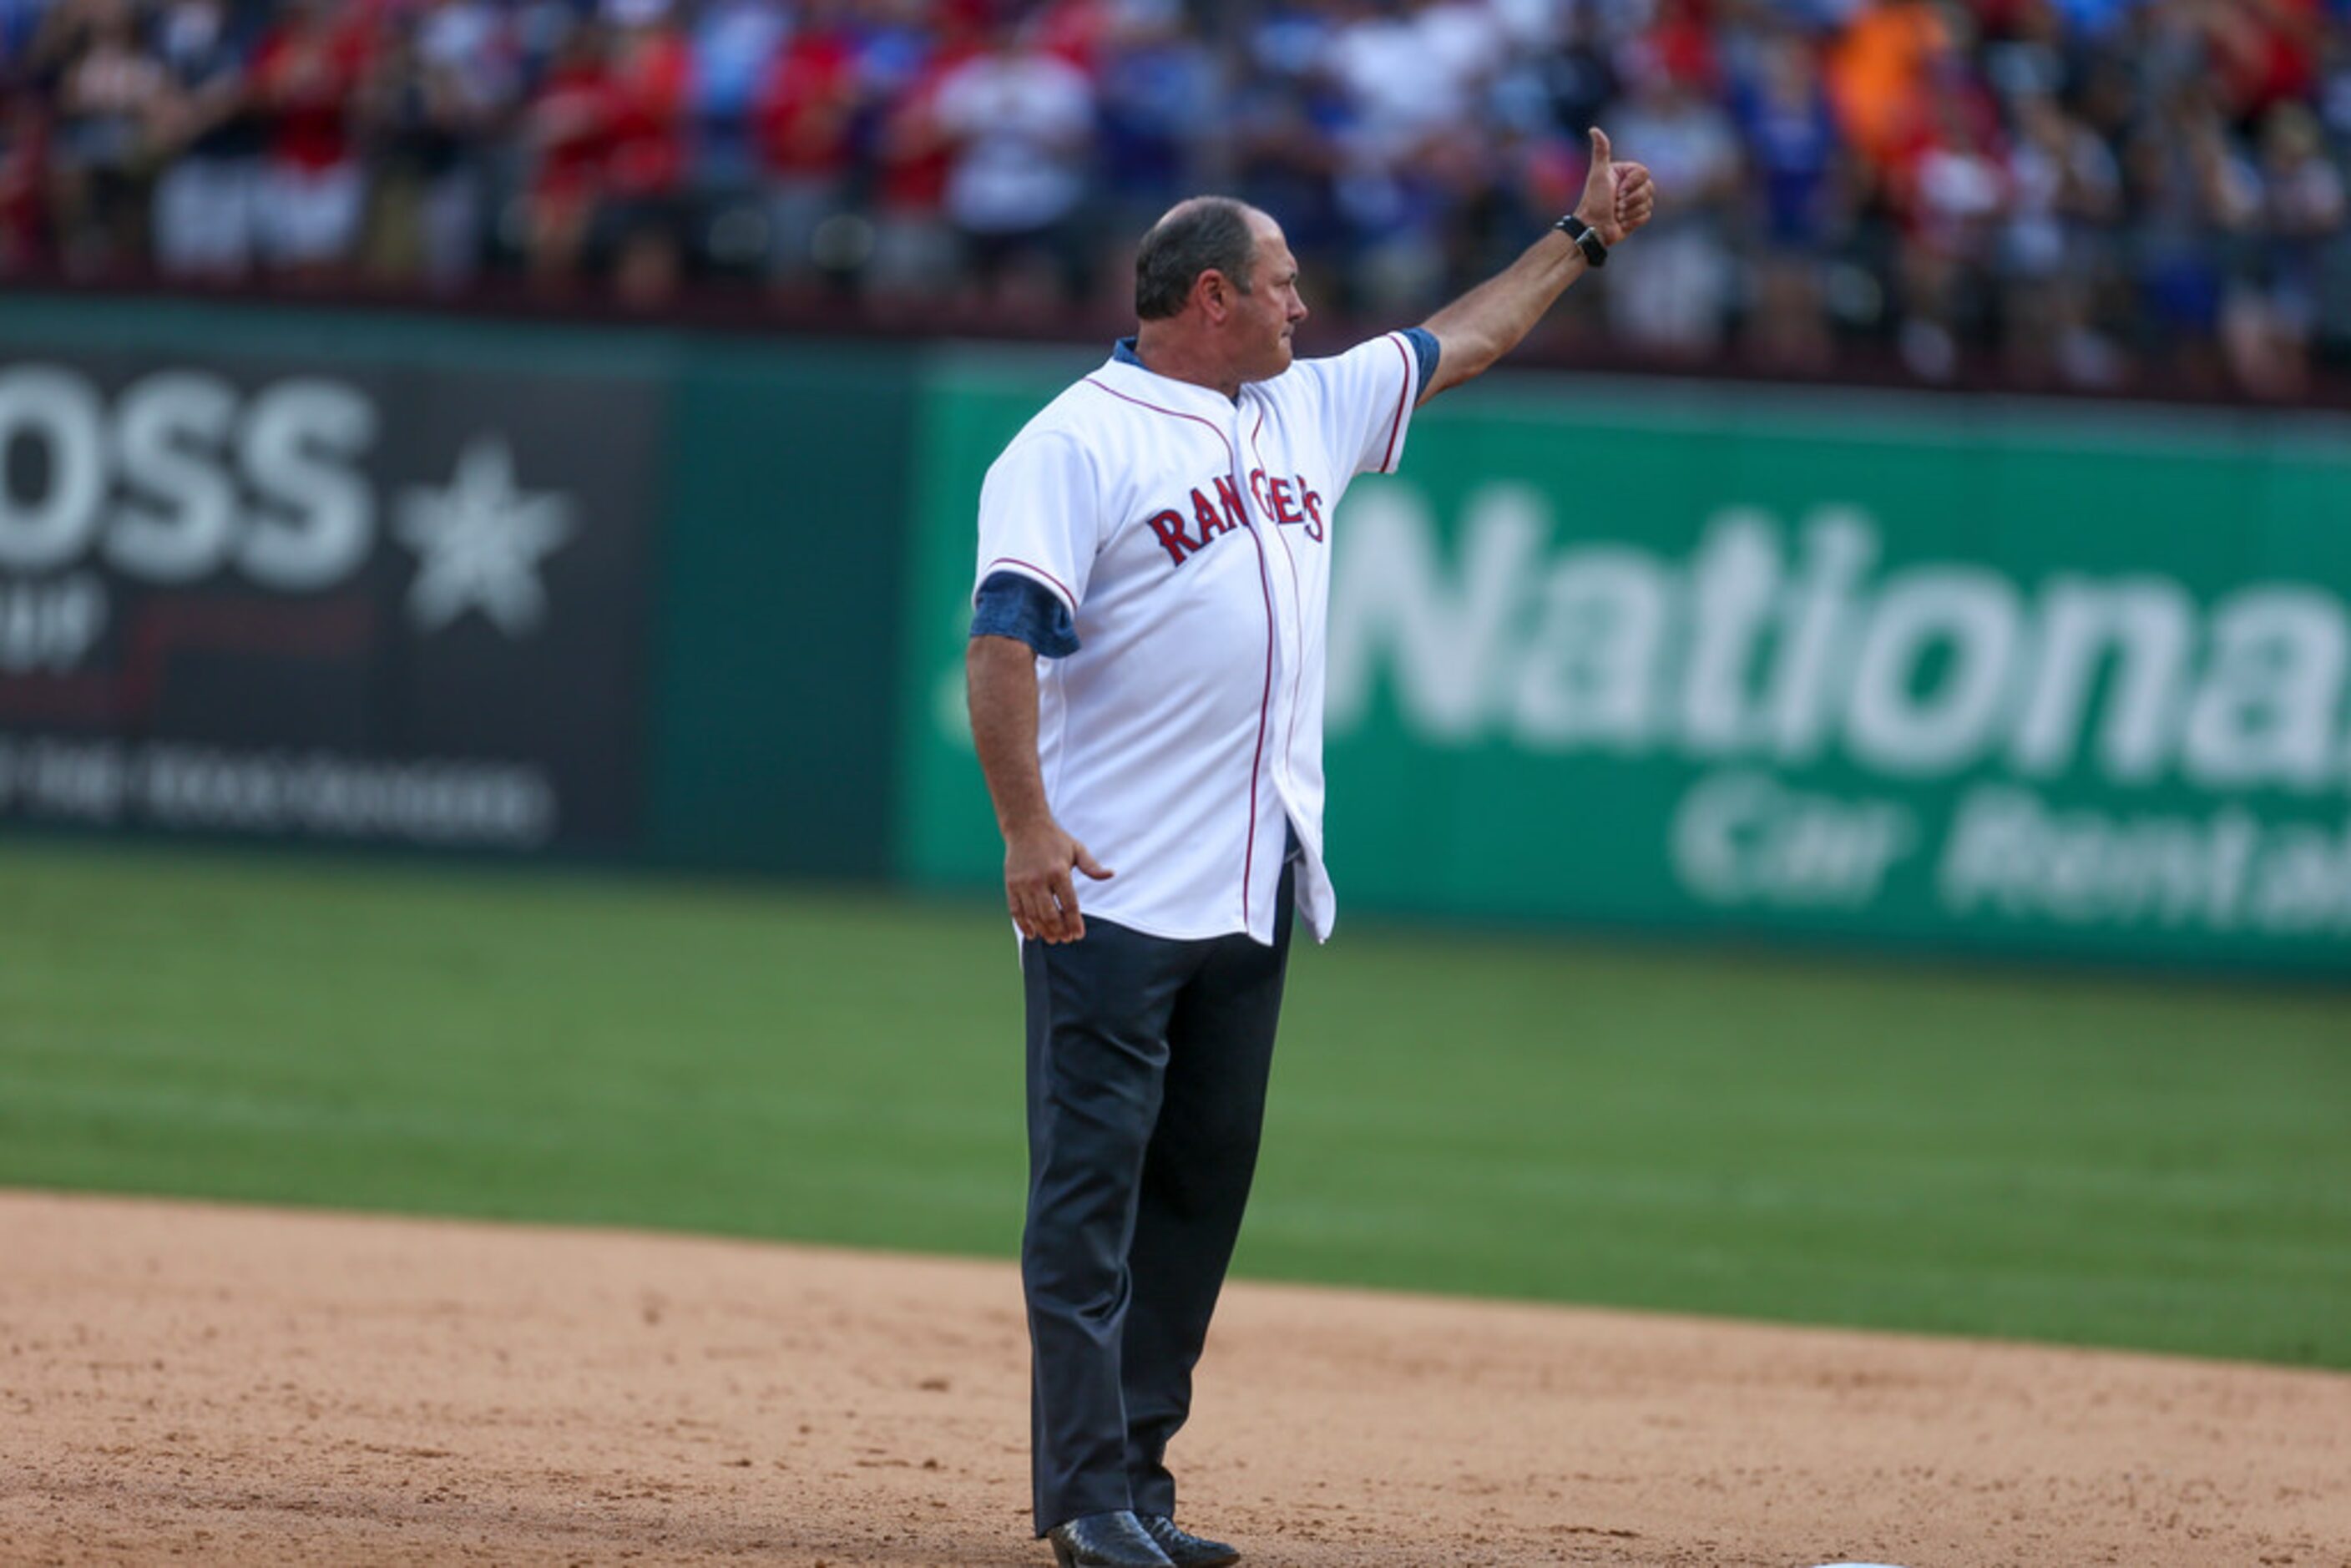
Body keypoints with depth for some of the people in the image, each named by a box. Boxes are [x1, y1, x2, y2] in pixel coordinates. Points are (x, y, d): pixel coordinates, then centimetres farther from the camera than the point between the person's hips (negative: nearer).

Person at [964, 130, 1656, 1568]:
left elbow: (1463, 343, 32)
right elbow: (1004, 641, -15)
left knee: (1204, 1186, 8)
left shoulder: (1307, 413, 17)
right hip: (1114, 897, -8)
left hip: (1255, 894, 8)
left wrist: (1584, 238, 34)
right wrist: (1027, 828, -24)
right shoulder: (1077, 445, -7)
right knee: (1092, 1184, -7)